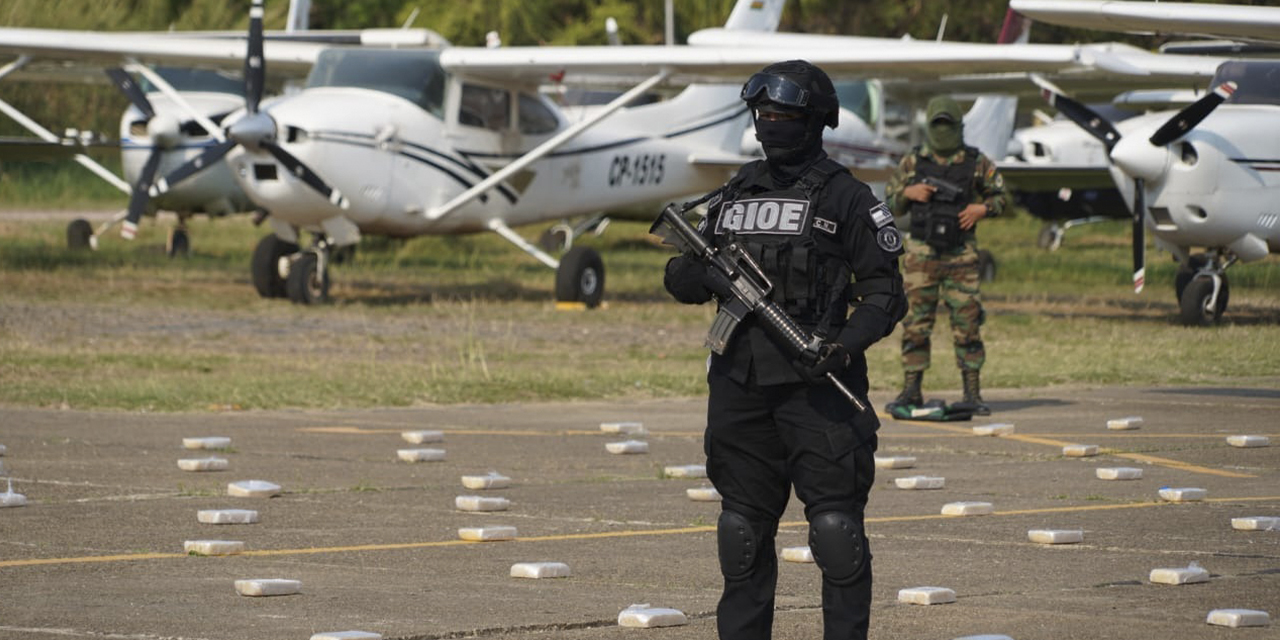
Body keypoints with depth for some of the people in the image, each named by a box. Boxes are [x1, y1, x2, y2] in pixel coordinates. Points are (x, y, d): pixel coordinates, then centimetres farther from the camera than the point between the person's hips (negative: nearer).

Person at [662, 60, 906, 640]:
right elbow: (691, 280, 18)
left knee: (836, 524, -7)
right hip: (739, 385, 5)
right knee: (743, 527, 9)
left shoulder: (845, 198, -1)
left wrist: (847, 344, -18)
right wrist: (688, 276, -6)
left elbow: (886, 293, -3)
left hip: (815, 382, -5)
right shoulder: (733, 195, 15)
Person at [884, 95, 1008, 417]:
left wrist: (982, 208, -7)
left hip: (961, 255, -1)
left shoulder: (977, 163, 3)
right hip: (922, 254, 1)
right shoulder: (913, 162, 6)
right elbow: (890, 203, 12)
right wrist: (909, 193, -8)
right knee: (915, 323, 1)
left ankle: (972, 394, 3)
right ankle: (911, 391, 8)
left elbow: (1000, 195, 12)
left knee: (967, 323, -2)